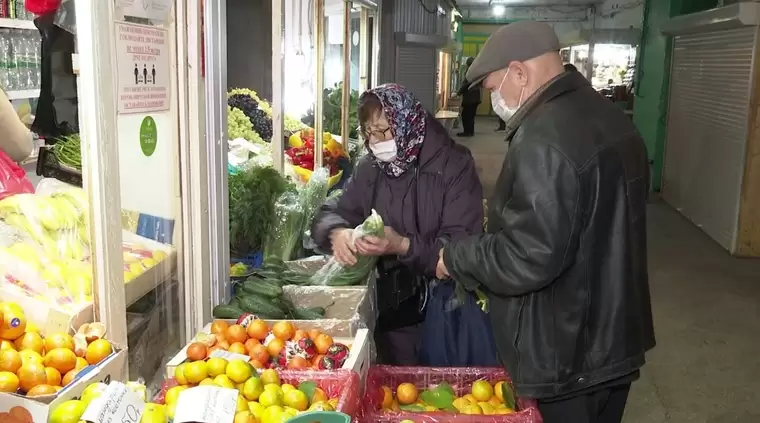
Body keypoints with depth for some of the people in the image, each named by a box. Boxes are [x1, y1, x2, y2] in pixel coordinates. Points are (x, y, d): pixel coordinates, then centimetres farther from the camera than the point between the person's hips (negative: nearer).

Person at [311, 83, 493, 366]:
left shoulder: (454, 165, -15)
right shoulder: (370, 168, 2)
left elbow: (462, 247, -20)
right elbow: (330, 214, 4)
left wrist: (404, 246, -34)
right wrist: (337, 233, -20)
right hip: (392, 306, 4)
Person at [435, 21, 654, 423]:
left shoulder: (543, 140, -27)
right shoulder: (610, 117, 5)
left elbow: (528, 259, -30)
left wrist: (456, 257, -13)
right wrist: (506, 214, 19)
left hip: (565, 357, -9)